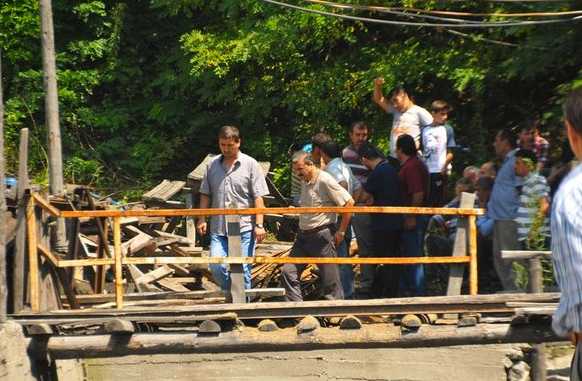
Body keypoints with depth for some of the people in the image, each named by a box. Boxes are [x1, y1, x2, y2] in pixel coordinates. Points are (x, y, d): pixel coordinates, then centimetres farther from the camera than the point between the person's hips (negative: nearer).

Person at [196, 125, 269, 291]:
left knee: (242, 270, -1)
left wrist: (259, 225, -9)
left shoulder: (250, 165, 0)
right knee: (216, 266, -6)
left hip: (244, 228, -3)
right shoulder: (212, 164, 9)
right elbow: (205, 194, 14)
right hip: (218, 227, 3)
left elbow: (258, 198, -3)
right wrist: (202, 219, 6)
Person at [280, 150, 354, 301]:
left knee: (330, 280, -2)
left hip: (322, 236, -9)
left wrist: (341, 231, -12)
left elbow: (349, 203, -16)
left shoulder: (325, 180, -14)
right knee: (288, 273, 0)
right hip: (303, 236, 9)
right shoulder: (304, 182, 13)